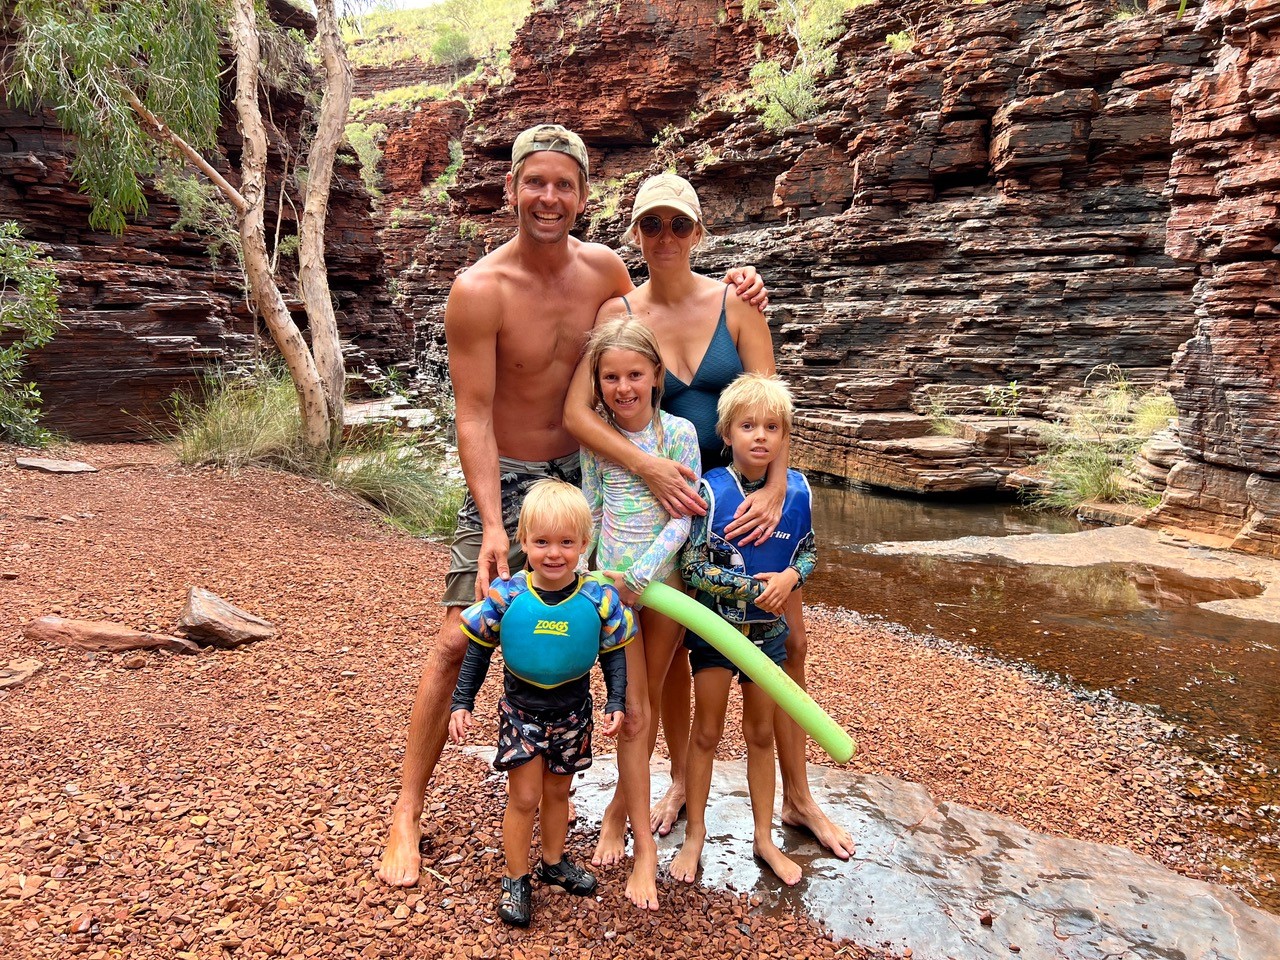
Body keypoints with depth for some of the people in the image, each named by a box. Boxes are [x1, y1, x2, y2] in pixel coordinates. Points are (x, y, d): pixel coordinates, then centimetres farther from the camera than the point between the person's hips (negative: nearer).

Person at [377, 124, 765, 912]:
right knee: (458, 640, -5)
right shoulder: (478, 292, -17)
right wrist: (492, 525, -26)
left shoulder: (605, 268, -3)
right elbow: (473, 417, -17)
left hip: (588, 474, 4)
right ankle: (407, 815, 13)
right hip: (508, 484, -4)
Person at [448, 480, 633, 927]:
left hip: (573, 713, 2)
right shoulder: (505, 595, -18)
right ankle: (516, 879, 25)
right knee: (524, 797, 5)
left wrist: (616, 704, -8)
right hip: (521, 710, -1)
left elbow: (614, 654, -3)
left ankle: (554, 861, 42)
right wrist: (462, 703, -6)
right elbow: (478, 651, -6)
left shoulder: (600, 599, -17)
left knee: (557, 791, 19)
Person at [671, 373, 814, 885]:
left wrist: (790, 577, -17)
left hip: (768, 630, 3)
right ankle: (695, 834, 28)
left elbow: (808, 552, 5)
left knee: (761, 733, 16)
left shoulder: (797, 489, -8)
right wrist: (754, 587, -23)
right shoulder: (711, 490, -19)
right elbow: (692, 567, -18)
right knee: (706, 733, 10)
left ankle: (764, 837, 32)